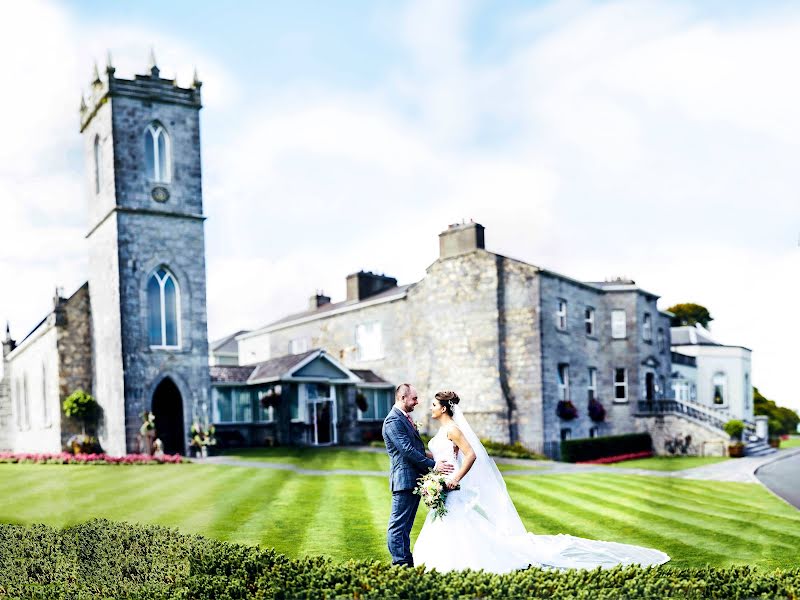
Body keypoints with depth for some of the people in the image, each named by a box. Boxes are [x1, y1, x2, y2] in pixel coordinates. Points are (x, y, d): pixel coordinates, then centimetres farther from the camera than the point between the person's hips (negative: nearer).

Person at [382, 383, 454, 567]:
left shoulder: (405, 418, 17)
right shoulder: (393, 421, -15)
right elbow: (407, 450, -22)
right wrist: (433, 465, -22)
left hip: (414, 480, 10)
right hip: (404, 480, -10)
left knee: (405, 525, 14)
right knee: (398, 525, -4)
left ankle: (407, 563, 19)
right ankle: (400, 564, -2)